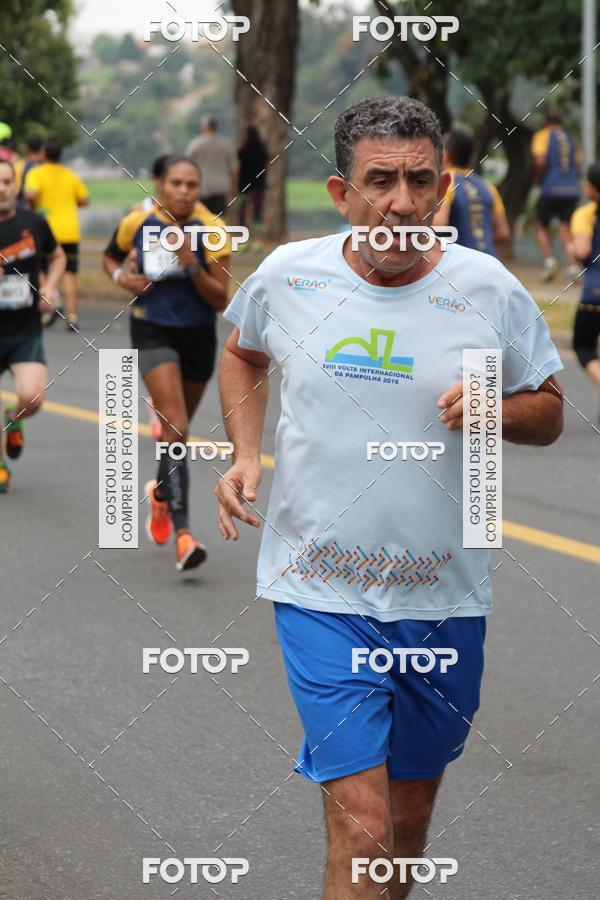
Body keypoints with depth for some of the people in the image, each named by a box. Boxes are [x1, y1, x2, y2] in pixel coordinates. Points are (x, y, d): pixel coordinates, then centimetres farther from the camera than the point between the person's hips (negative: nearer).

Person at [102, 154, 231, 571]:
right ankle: (183, 533, -25)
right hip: (153, 333, -2)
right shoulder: (138, 223, -8)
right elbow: (111, 257, 14)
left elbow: (221, 301, -13)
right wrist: (121, 277, -7)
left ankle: (161, 492, 51)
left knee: (177, 429, 19)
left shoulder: (213, 231, -11)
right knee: (176, 429, -19)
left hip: (198, 336, 2)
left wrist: (191, 264, -26)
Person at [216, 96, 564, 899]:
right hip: (320, 594, -2)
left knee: (409, 820, 16)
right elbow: (243, 354, 19)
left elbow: (549, 413, 7)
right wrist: (244, 457, 4)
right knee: (362, 834, -13)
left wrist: (495, 409, -15)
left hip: (444, 598, 2)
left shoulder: (489, 289, -4)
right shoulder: (286, 276, -3)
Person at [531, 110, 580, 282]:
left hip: (551, 189, -4)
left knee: (541, 225, 12)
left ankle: (549, 259, -5)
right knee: (565, 228, 9)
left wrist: (537, 178, 1)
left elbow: (540, 160, -14)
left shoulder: (543, 135, 0)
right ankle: (572, 265, -6)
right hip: (572, 189, 4)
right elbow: (577, 163, 16)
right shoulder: (570, 138, 16)